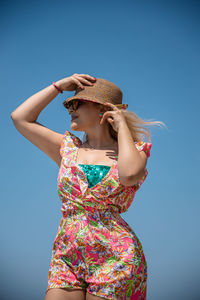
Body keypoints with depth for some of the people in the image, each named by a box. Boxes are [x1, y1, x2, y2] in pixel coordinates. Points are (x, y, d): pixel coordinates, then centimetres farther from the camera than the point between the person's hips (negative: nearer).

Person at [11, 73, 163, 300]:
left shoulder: (134, 151, 6)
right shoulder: (68, 148, 15)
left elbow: (129, 175, -18)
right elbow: (20, 118, 14)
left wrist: (122, 126, -4)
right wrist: (59, 85, 14)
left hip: (115, 256, -3)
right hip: (66, 258, 3)